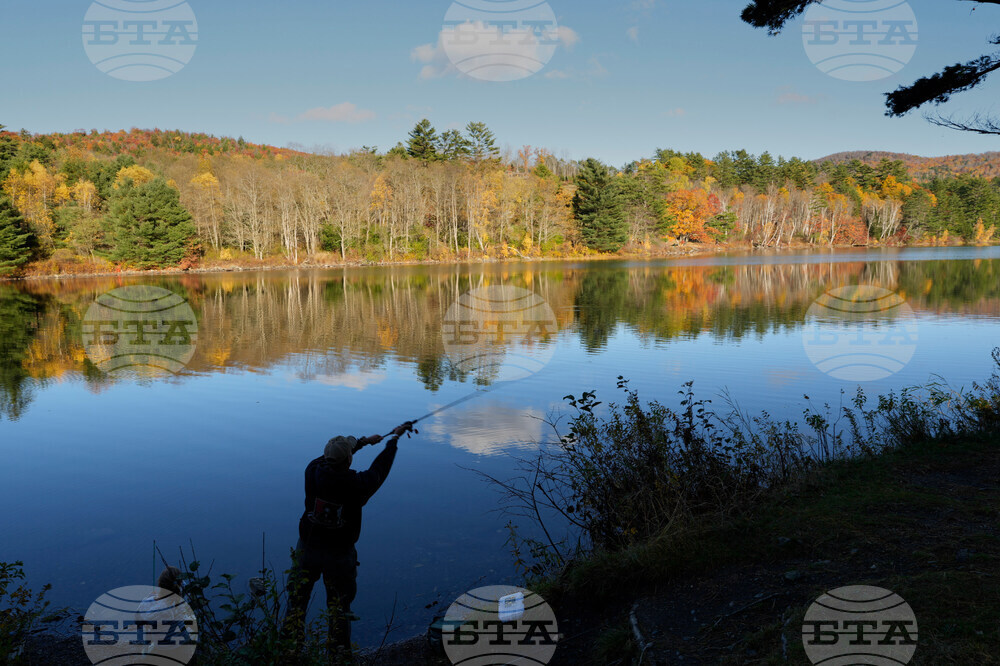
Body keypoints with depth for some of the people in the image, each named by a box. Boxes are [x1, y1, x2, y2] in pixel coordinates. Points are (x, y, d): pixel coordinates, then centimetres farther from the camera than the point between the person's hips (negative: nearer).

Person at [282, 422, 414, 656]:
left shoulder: (313, 471, -15)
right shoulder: (356, 484, -23)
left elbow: (331, 457, 8)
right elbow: (379, 468, -3)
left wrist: (364, 441, 20)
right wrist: (395, 438, 13)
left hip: (308, 549, 2)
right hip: (339, 555, -2)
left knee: (297, 601, 17)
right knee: (339, 605, 15)